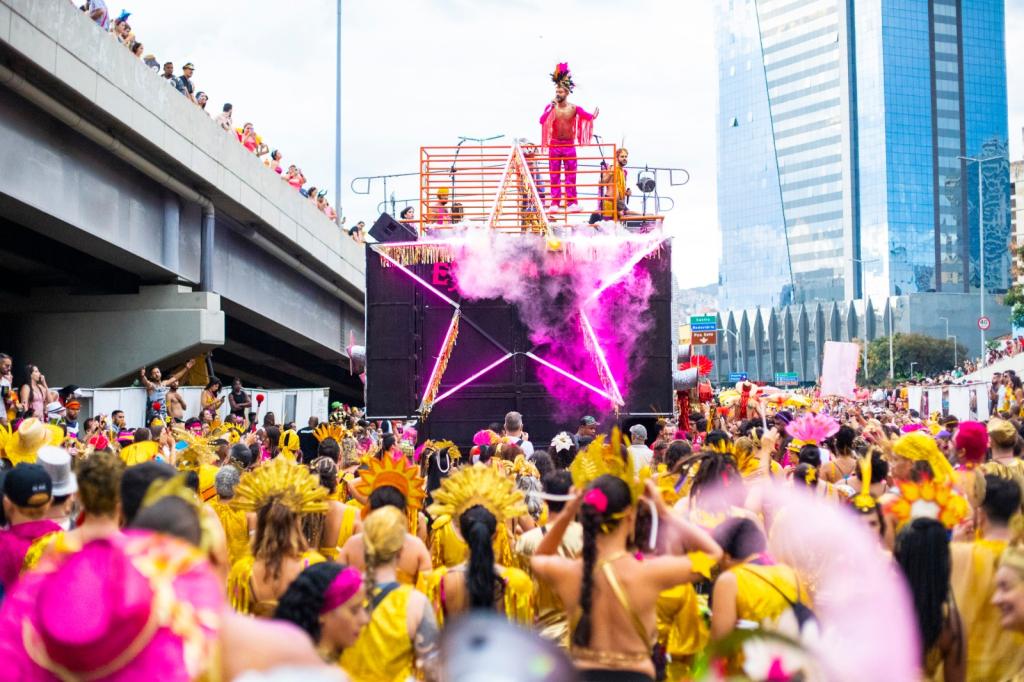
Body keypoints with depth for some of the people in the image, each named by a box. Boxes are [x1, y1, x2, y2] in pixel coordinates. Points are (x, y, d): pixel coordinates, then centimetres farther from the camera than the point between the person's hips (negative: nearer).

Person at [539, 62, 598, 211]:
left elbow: (587, 116, -13)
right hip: (554, 144, 0)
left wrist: (592, 117, -36)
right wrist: (550, 109, -25)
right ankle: (555, 202, 3)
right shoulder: (551, 107, -2)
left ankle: (571, 201, 4)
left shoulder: (574, 108, -2)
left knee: (571, 174, 1)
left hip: (569, 144, 0)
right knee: (554, 175, 1)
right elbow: (542, 120, -15)